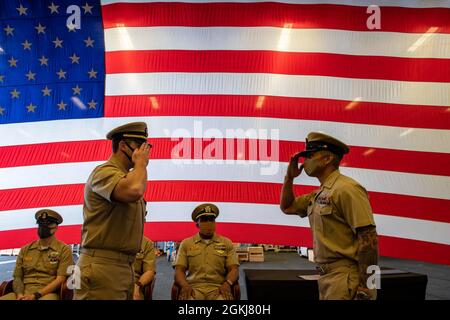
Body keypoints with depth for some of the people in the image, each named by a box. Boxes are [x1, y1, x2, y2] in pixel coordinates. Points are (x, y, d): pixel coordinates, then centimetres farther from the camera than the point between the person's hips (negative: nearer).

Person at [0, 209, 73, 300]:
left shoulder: (64, 249, 3)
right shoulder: (25, 250, 17)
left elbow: (60, 279, -4)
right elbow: (17, 277, 14)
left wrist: (35, 295, -13)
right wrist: (20, 294, -6)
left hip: (48, 294, -4)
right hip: (24, 293, 4)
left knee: (48, 298, -38)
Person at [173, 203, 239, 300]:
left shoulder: (227, 243, 13)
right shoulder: (186, 243, 12)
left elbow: (233, 269, 5)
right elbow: (179, 270, 5)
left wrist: (227, 283, -17)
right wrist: (185, 285, -16)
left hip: (218, 288, 1)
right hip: (194, 288, 0)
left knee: (225, 297, -34)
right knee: (185, 297, -34)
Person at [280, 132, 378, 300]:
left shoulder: (346, 189, -16)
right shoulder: (318, 195, 11)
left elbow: (369, 238, -19)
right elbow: (287, 207, 23)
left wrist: (366, 286, -21)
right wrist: (289, 177, 10)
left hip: (346, 277, -9)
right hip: (326, 275, 9)